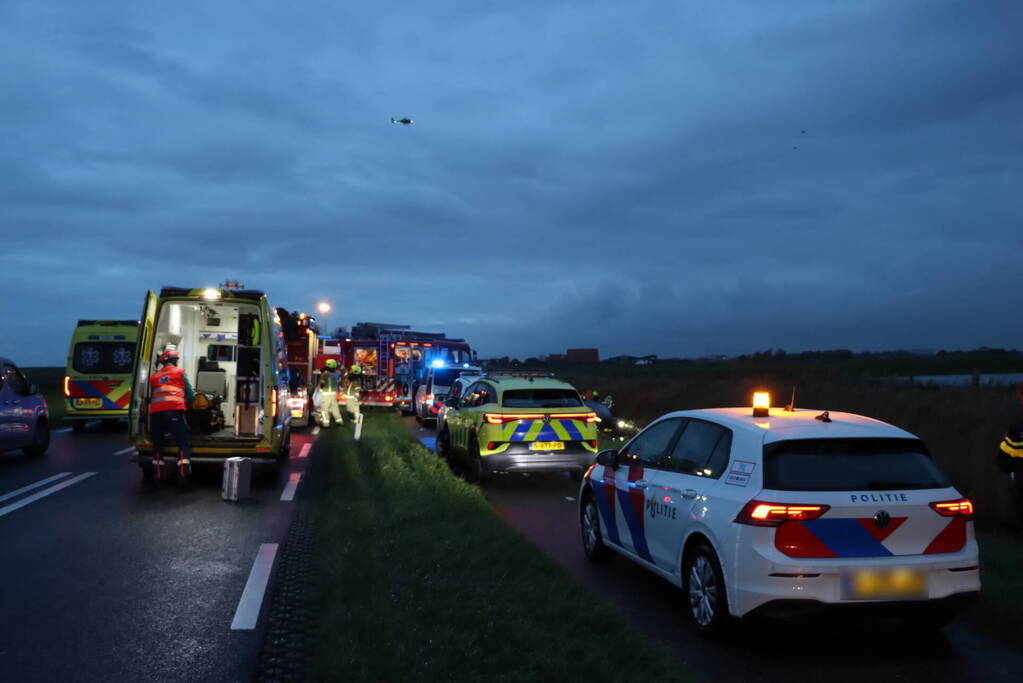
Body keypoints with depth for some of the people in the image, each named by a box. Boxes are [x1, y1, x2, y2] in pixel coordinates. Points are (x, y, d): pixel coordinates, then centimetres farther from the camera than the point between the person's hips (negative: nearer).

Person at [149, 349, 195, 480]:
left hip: (155, 412, 4)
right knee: (184, 443, -4)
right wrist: (187, 403, 32)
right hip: (174, 411, -4)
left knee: (157, 444, 15)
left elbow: (151, 396, 20)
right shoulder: (180, 372, 15)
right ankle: (183, 475, -16)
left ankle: (158, 476, 13)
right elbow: (190, 395, 12)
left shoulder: (154, 376, 26)